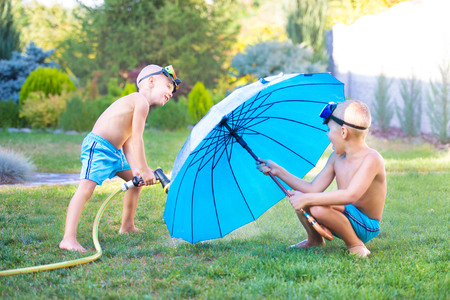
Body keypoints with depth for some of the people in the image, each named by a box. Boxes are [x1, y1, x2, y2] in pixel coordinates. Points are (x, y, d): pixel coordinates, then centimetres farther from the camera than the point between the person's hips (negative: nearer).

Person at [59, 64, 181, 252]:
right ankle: (68, 239, -33)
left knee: (137, 179, 23)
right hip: (98, 146, -11)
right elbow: (137, 138, -19)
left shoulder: (139, 104, 18)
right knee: (86, 187, -25)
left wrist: (136, 169, -3)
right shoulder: (141, 102, -14)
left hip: (114, 151, 11)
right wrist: (144, 170, -14)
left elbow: (128, 143, 10)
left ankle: (127, 226, 34)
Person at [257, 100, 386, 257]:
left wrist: (307, 198, -34)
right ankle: (315, 240, 21)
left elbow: (351, 195, -36)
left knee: (318, 207, -32)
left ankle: (355, 245, -13)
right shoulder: (336, 157, 6)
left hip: (366, 227, -8)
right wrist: (278, 171, 4)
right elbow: (313, 188, 6)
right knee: (297, 197, 1)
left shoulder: (371, 158, -22)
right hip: (345, 216, 8)